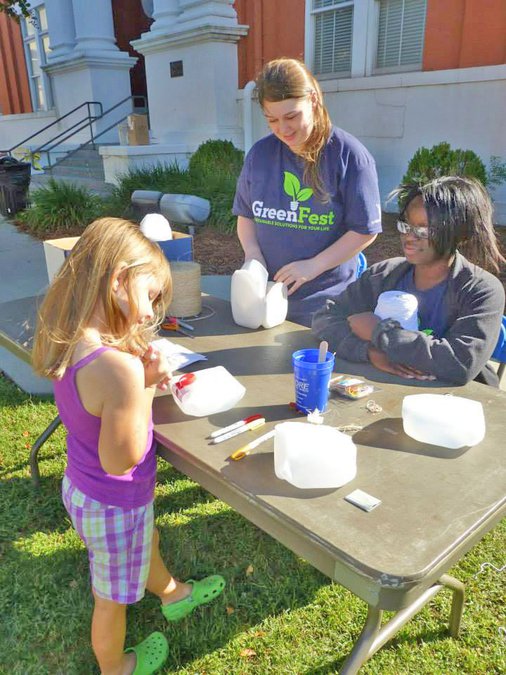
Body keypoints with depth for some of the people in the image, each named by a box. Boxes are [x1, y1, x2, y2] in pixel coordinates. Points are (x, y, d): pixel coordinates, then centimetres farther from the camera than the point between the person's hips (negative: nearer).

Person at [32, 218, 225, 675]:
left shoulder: (69, 340, -12)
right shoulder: (119, 367, -40)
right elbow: (120, 459, -29)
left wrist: (143, 377, -13)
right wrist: (147, 387, -24)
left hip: (80, 484, 8)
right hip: (112, 504, -8)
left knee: (145, 544, 35)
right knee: (114, 597, 22)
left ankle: (173, 594, 65)